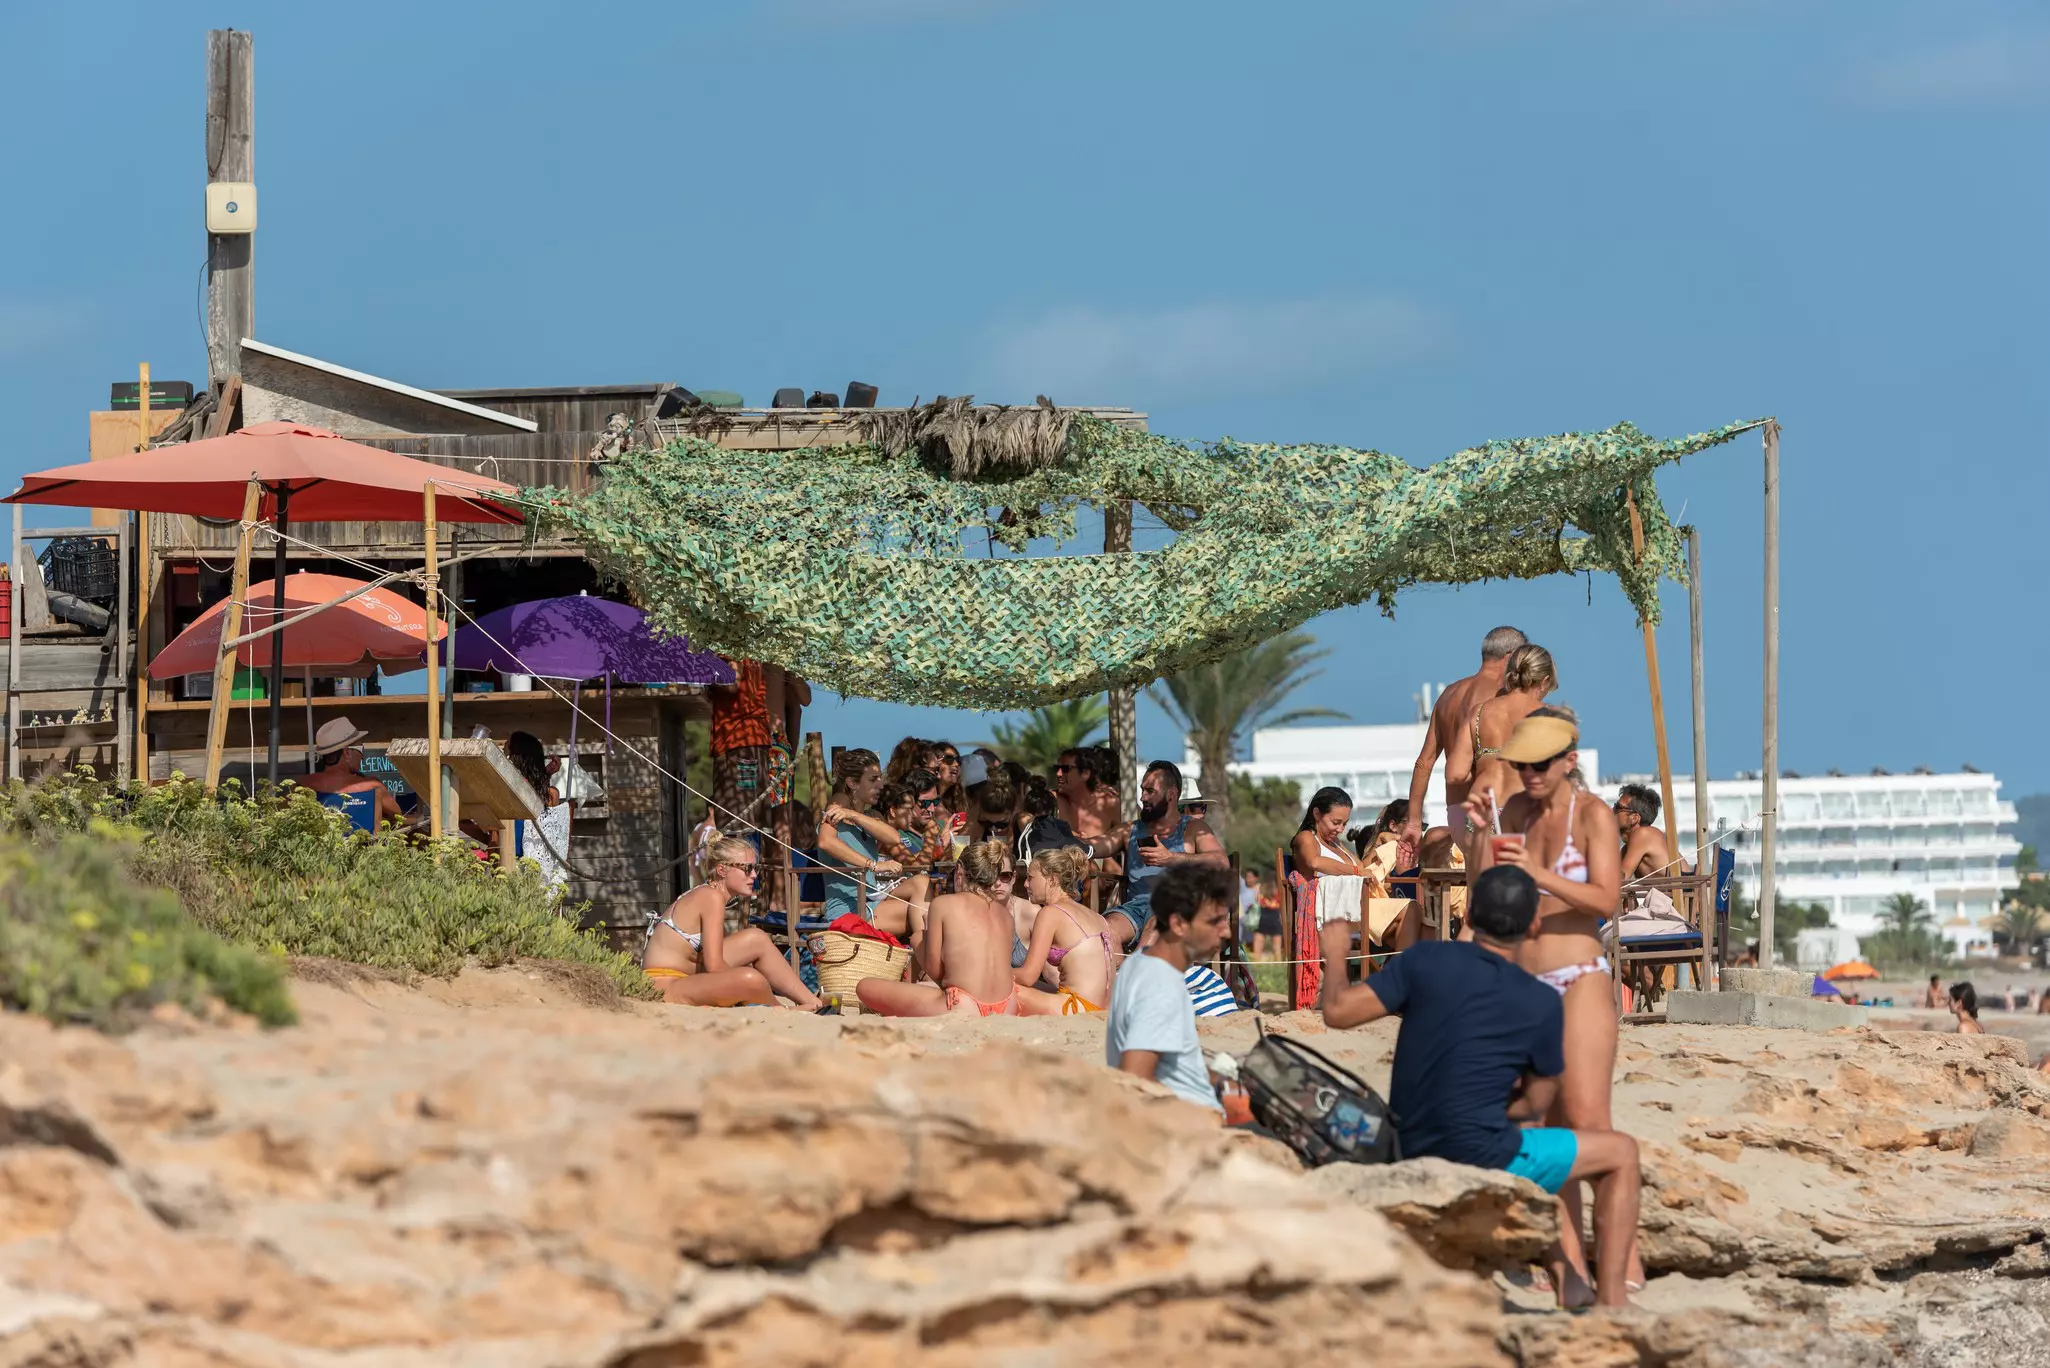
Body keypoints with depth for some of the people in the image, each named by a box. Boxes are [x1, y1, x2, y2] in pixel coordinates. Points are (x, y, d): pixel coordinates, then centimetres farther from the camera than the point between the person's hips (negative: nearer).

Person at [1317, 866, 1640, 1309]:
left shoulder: (1426, 961, -3)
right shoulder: (1541, 1004, -6)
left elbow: (1338, 1011, -4)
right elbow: (1536, 1105, 4)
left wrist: (1335, 954, 14)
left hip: (1414, 1156, 5)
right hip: (1483, 1157, -5)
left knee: (1529, 1139, 36)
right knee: (1620, 1152, 12)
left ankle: (1567, 1283, 34)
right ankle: (1612, 1300, 6)